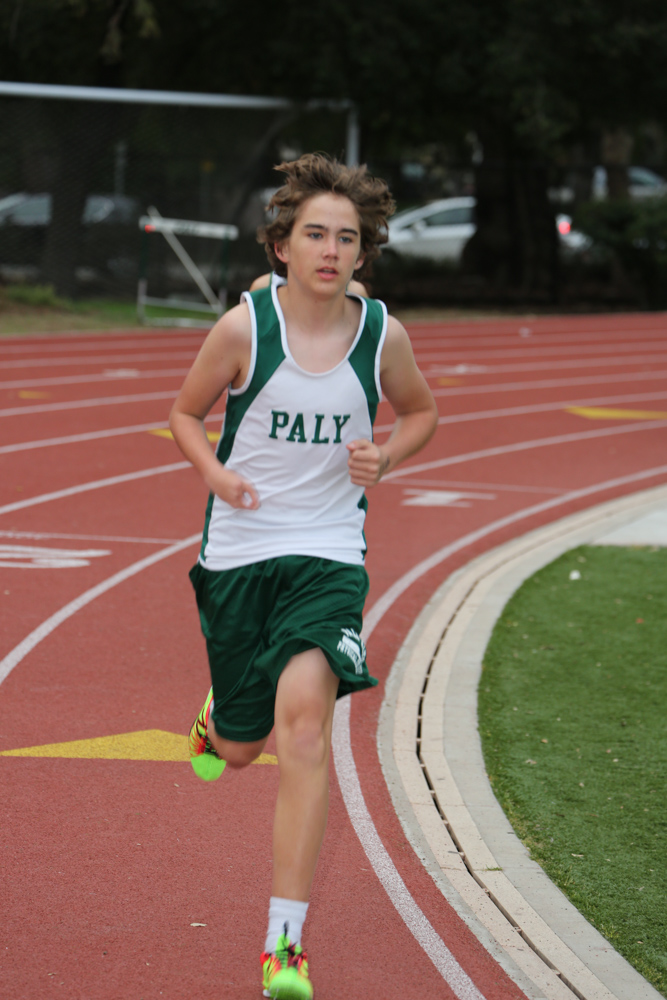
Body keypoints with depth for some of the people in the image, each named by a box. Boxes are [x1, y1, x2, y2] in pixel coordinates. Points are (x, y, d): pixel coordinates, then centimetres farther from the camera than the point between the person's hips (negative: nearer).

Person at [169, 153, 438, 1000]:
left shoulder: (382, 335, -4)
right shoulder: (244, 327, -9)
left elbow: (420, 412, 16)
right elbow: (186, 411, 6)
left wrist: (384, 459, -5)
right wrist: (214, 472, -14)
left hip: (330, 555, 0)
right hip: (239, 550, 0)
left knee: (304, 710, -23)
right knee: (241, 747, 10)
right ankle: (214, 720, 54)